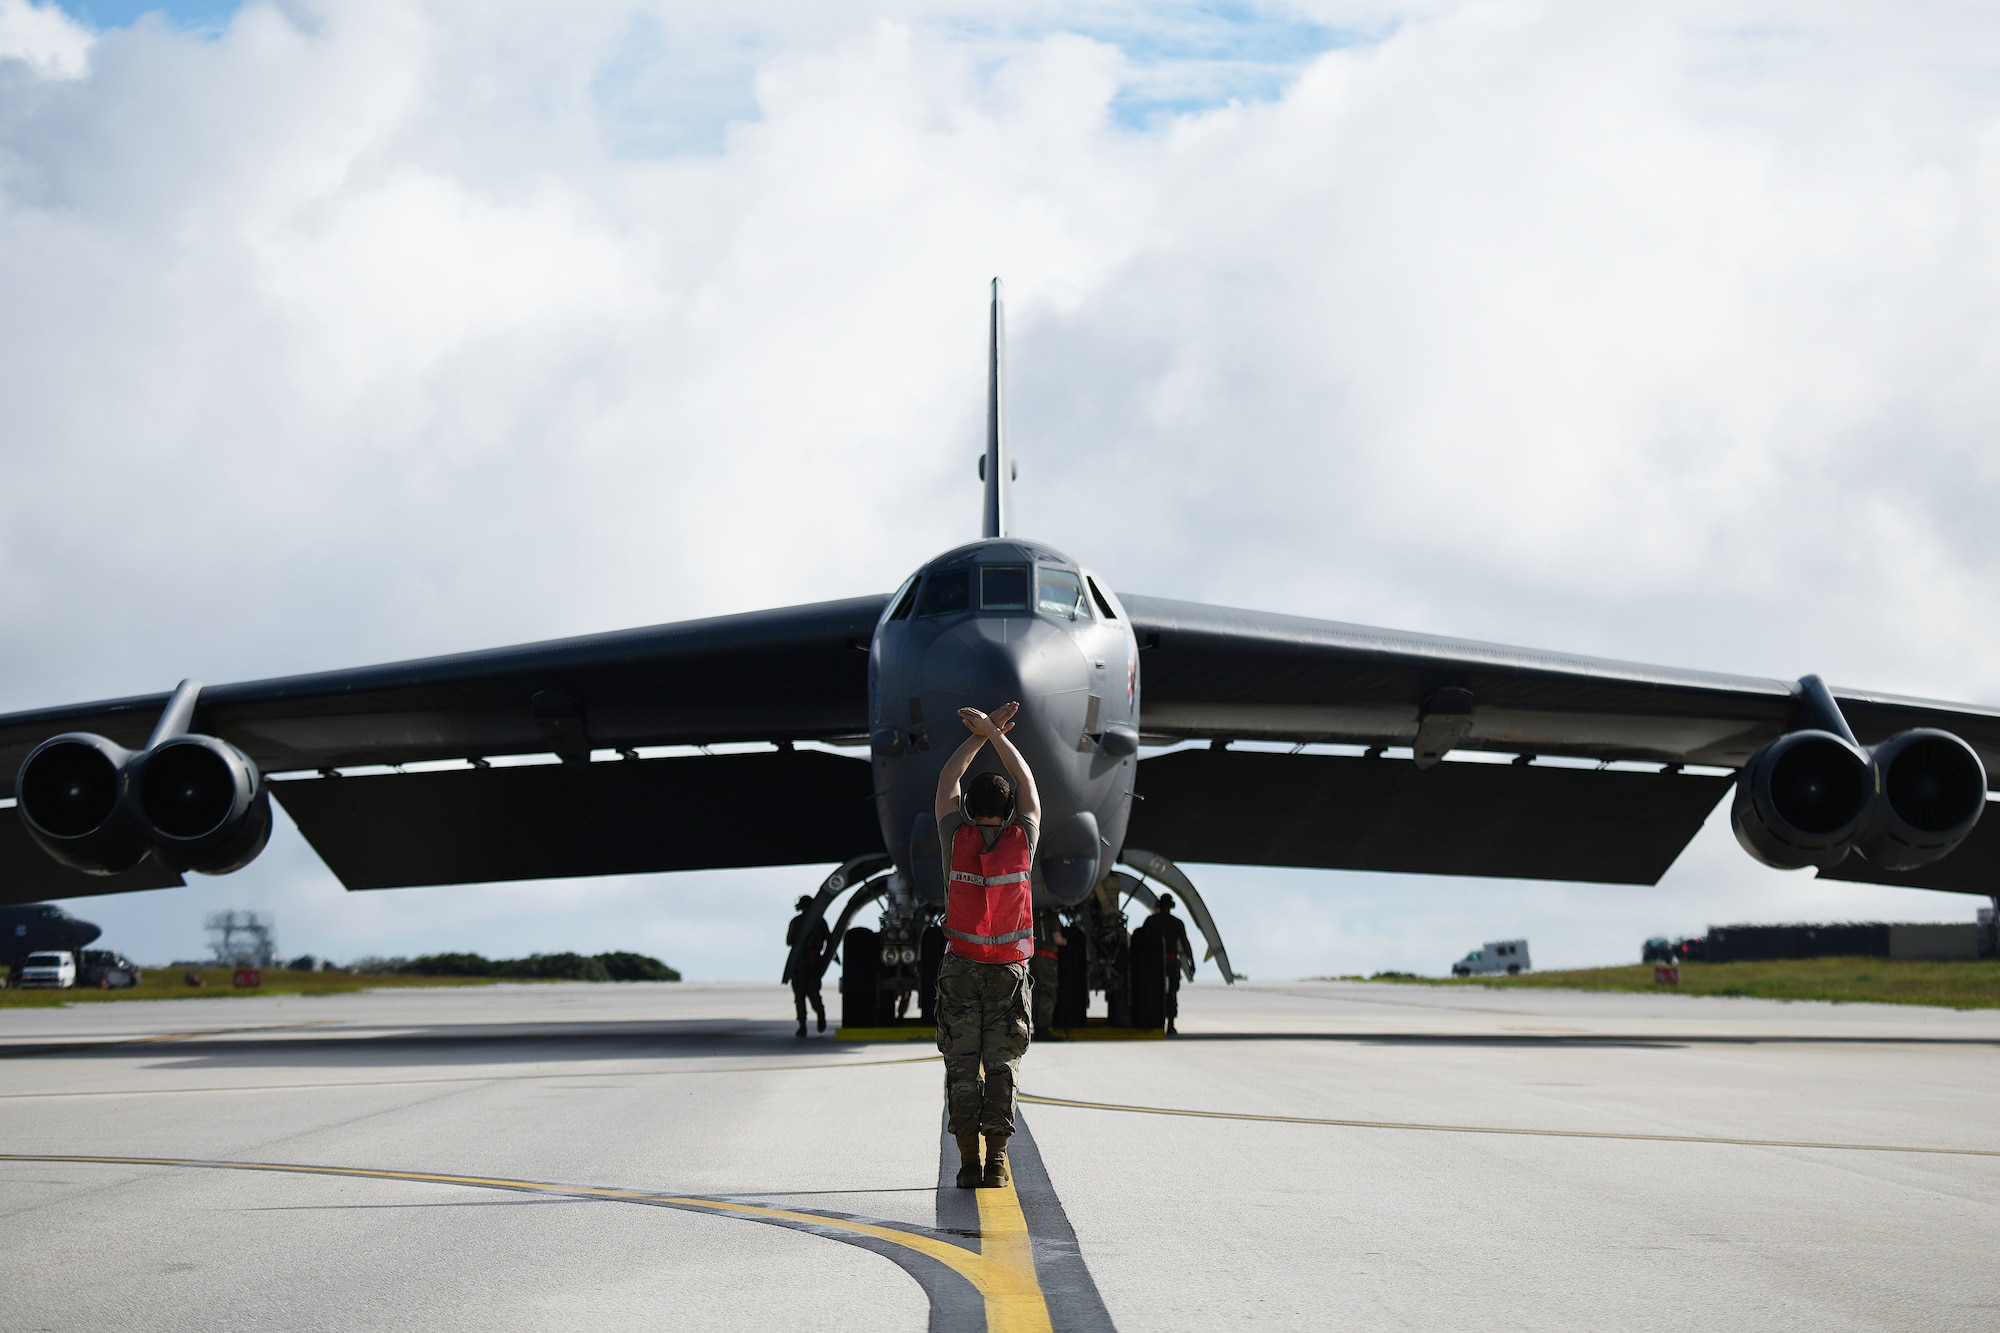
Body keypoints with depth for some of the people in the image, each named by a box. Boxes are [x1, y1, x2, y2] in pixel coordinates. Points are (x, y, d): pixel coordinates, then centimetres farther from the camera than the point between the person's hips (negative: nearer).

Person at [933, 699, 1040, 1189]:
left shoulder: (958, 840, -3)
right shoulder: (1022, 840, -2)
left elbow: (947, 781, 12)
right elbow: (1026, 782, 13)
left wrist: (982, 735, 16)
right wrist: (992, 734, 17)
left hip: (961, 969, 0)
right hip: (1009, 970, 0)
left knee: (962, 1063, 2)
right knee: (1001, 1063, 1)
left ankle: (969, 1162, -2)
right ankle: (996, 1161, -6)